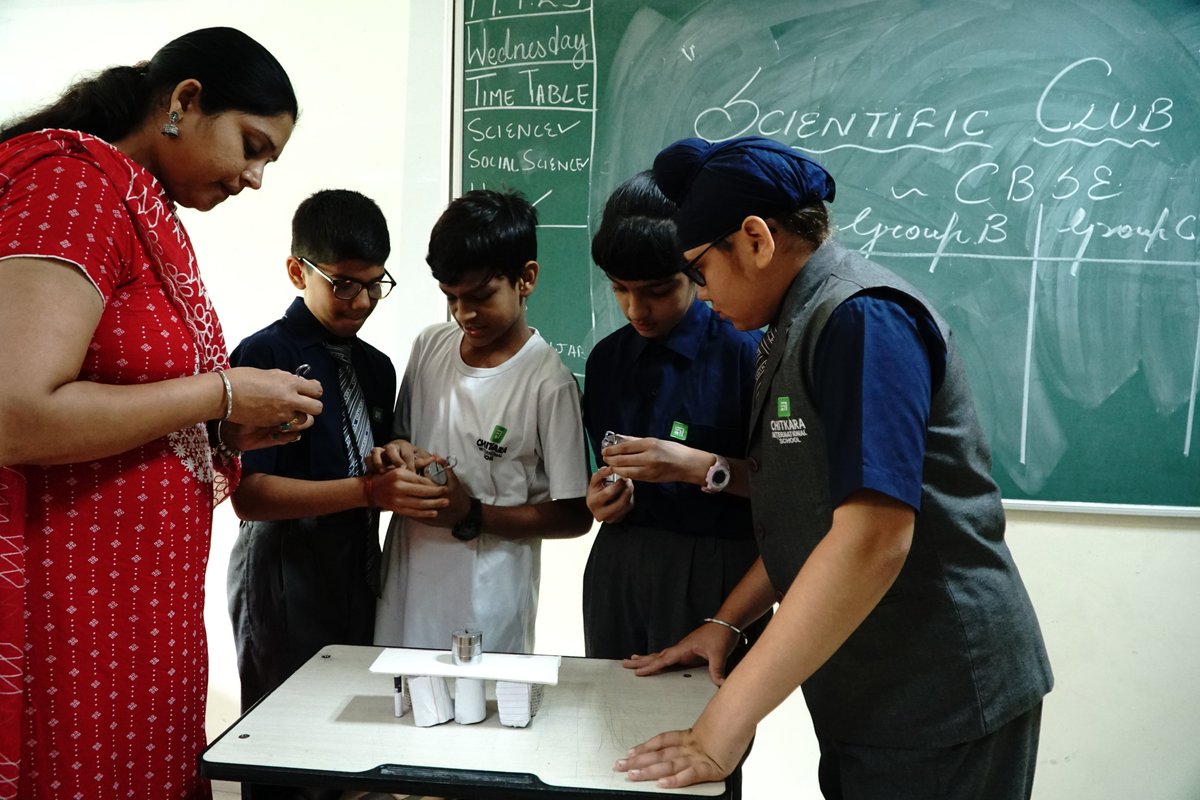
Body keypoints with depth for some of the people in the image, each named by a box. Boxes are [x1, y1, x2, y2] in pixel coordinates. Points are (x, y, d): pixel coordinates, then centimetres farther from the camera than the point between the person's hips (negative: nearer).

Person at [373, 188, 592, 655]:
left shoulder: (547, 384, -15)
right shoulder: (428, 346, 3)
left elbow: (575, 516, -10)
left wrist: (470, 515, -18)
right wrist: (397, 453, -6)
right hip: (403, 591, 5)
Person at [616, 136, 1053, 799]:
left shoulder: (863, 318, -19)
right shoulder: (795, 332, 11)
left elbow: (871, 540, -29)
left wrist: (724, 723, -27)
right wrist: (724, 622, 9)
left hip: (939, 704, -8)